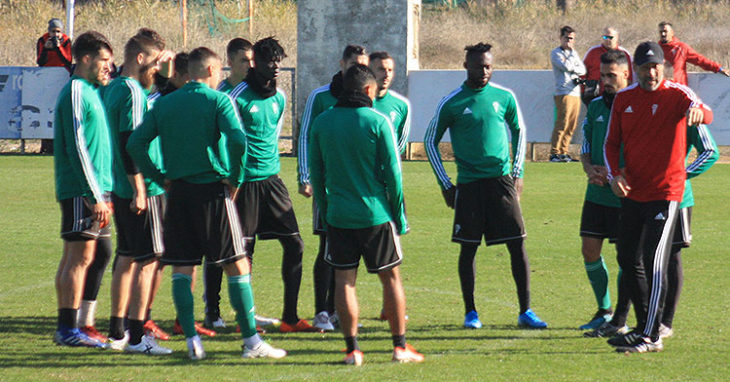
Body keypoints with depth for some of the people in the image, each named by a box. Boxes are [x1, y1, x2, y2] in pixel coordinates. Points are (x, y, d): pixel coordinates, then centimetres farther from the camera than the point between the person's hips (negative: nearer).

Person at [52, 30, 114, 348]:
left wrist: (103, 193, 19)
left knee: (73, 257, 10)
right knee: (80, 257, -9)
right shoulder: (76, 92, -12)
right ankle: (69, 330, -8)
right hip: (82, 191, -10)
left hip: (94, 189, 10)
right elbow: (77, 147, -17)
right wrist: (95, 196, -19)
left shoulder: (89, 91, 18)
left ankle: (66, 329, 13)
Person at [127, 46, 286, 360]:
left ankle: (191, 340, 0)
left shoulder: (164, 104, 10)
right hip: (213, 190, -4)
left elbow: (135, 143, 4)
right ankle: (251, 340, 0)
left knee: (181, 268, 7)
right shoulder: (218, 101, -3)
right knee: (237, 265, 1)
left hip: (178, 192, 4)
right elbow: (237, 139, -19)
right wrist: (234, 178, -7)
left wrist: (160, 177, 8)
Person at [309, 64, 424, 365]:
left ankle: (352, 349, 1)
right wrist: (399, 214, 3)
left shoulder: (321, 123, 3)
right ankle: (400, 346, 11)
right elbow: (392, 172, -6)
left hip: (338, 215, 2)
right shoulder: (377, 122, -7)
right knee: (391, 277, 9)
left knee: (344, 281, 4)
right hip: (376, 214, -2)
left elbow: (316, 172, 6)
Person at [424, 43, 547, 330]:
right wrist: (444, 183, 3)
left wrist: (517, 173, 11)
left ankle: (525, 311, 2)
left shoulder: (505, 98, 4)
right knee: (468, 248, 2)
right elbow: (431, 141, 7)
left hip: (501, 182, 1)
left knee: (517, 245, -3)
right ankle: (470, 313, 13)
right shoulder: (452, 103, -2)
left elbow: (519, 131, 19)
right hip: (468, 184, -1)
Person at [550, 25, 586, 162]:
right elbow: (566, 66, -15)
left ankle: (563, 152, 10)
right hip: (564, 93, -7)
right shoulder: (556, 53, 0)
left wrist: (572, 69, -8)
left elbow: (582, 70, 10)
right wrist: (572, 52, -4)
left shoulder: (573, 53, 21)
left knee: (571, 126, 5)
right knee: (562, 124, -14)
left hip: (576, 93, 7)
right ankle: (554, 153, -12)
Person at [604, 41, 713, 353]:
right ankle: (643, 327, 24)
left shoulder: (677, 94, -8)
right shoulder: (624, 99, 7)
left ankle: (651, 337, -8)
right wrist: (614, 174, -5)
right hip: (632, 193, 6)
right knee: (628, 259, 11)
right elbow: (612, 142, 13)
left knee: (654, 263, -12)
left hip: (665, 193, -6)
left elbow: (705, 114, -28)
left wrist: (698, 111, -53)